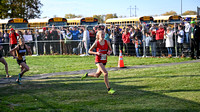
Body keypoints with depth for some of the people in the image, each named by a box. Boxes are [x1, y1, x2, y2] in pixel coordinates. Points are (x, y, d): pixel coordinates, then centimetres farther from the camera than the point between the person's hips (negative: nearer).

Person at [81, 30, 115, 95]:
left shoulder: (107, 42, -2)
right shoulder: (96, 43, -10)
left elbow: (110, 50, 12)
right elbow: (89, 51, -1)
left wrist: (109, 52, -12)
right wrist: (96, 53, -18)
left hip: (104, 61, 5)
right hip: (98, 61, -5)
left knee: (97, 75, 16)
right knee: (105, 73, -21)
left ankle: (87, 75, 45)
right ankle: (109, 89, -14)